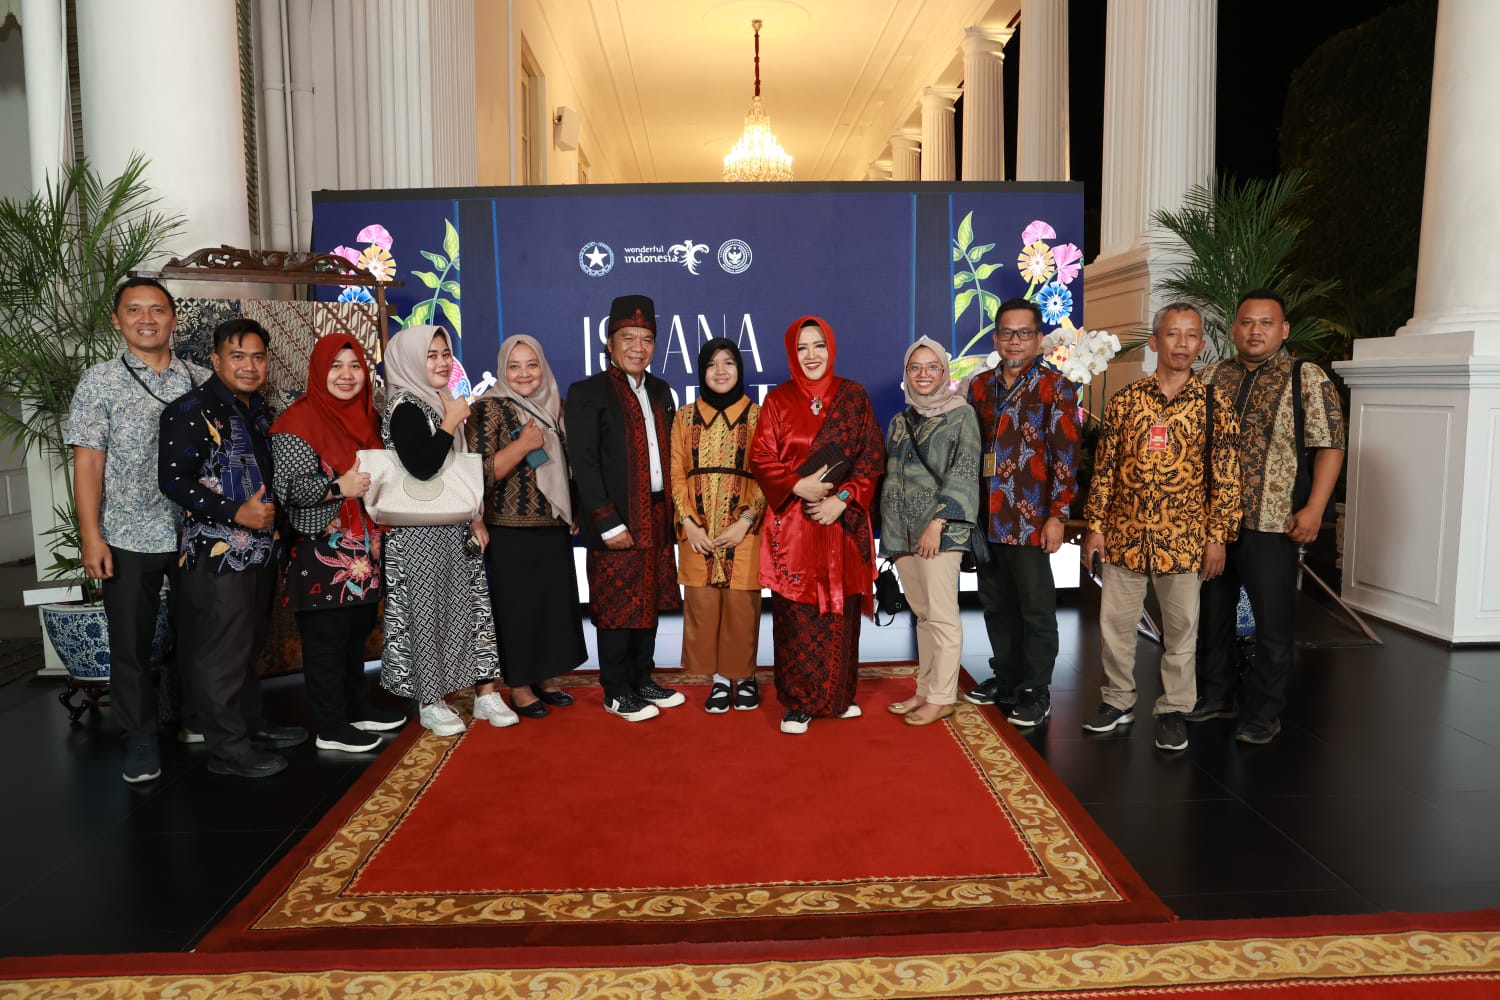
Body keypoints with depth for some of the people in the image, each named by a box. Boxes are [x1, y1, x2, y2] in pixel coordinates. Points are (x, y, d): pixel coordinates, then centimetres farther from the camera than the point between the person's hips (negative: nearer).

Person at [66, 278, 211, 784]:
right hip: (128, 539, -2)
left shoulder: (201, 380, 5)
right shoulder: (99, 382, -1)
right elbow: (88, 461, -5)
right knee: (131, 643, 8)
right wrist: (91, 536, -11)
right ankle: (140, 738, 22)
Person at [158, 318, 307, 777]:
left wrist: (269, 508, 10)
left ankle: (251, 725, 32)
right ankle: (228, 747, 9)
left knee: (250, 646, 18)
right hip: (218, 554, -8)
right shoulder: (191, 410, -11)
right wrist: (236, 513, -21)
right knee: (222, 654, -2)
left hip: (261, 550, 8)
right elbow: (173, 480, -17)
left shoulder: (259, 410, 14)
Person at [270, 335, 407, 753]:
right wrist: (339, 488, -27)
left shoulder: (366, 417, 13)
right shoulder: (300, 420, -12)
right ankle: (330, 727, 11)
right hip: (322, 552, -8)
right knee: (326, 638, 0)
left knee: (357, 631, 17)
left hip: (364, 551, 8)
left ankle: (356, 708, 32)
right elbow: (287, 485, -17)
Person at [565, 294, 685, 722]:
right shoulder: (588, 393, -7)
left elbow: (666, 455, 12)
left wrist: (671, 511, 6)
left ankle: (643, 680, 28)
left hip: (656, 518, 6)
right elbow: (584, 464, -13)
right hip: (616, 521, -6)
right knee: (617, 607, 2)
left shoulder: (660, 391, 12)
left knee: (650, 602, 14)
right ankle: (617, 693, 15)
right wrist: (609, 523, -17)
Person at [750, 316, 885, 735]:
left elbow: (871, 456, 2)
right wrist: (799, 486, -15)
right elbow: (761, 458, 0)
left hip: (842, 521, 1)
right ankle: (798, 704, 8)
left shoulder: (854, 396, 7)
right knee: (796, 612, -2)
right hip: (792, 522, -1)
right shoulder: (779, 399, 5)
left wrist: (842, 500, -11)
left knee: (840, 610, 6)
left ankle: (838, 697, 20)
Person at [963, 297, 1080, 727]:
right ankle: (1005, 678, 29)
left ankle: (1035, 692, 15)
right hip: (987, 517, 5)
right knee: (996, 604, 14)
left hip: (1030, 521, -5)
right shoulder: (980, 386, 10)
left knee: (1036, 608, 3)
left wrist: (1057, 516, -14)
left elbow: (1066, 455, -9)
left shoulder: (1055, 388, -5)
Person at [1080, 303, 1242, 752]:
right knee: (1115, 622, 10)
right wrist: (1095, 527, 1)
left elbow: (1225, 476, -1)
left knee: (1181, 627, 9)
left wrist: (1218, 536, -4)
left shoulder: (1215, 404, -2)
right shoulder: (1124, 400, 2)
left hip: (1184, 539, -2)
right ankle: (1118, 701, 28)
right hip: (1124, 535, 2)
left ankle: (1174, 709, 24)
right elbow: (1104, 468, 4)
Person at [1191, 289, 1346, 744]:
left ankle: (1262, 713, 16)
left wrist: (1313, 509, -15)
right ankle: (1215, 696, 29)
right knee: (1212, 611, 14)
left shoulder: (1306, 378, -2)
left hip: (1272, 524, -4)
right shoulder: (1214, 376, 10)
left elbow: (1330, 446, -6)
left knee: (1273, 623, 2)